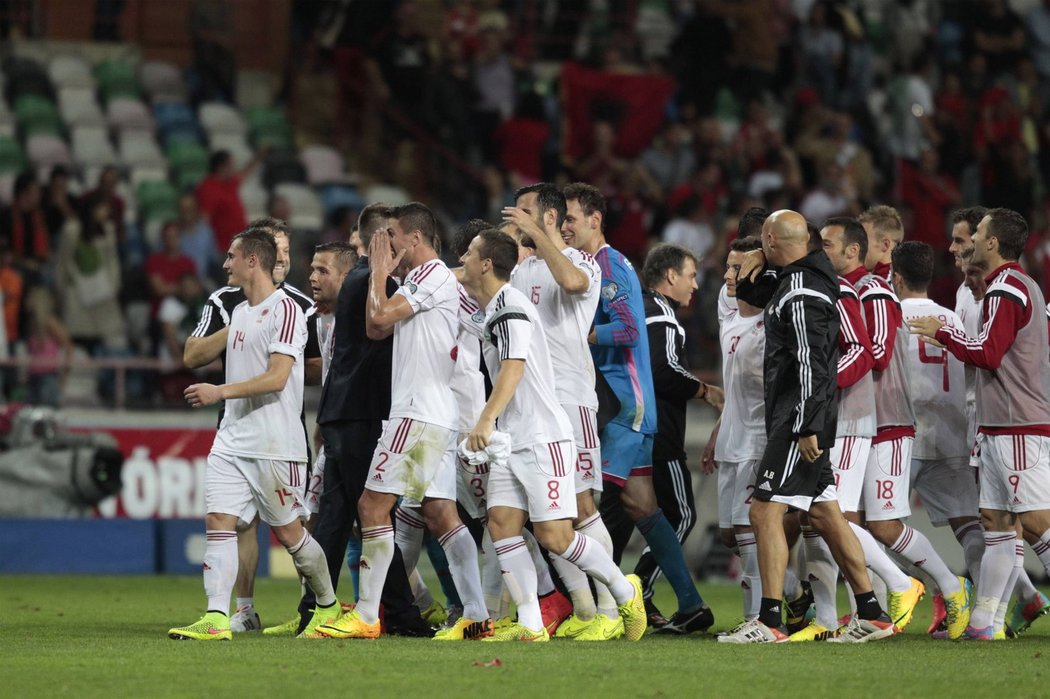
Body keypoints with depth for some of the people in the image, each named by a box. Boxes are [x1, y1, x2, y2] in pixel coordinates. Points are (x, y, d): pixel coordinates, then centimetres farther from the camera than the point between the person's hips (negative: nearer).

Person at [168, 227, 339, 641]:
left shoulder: (285, 310, -11)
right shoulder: (239, 312, 15)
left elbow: (277, 377, -20)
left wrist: (220, 392, -24)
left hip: (275, 445, -8)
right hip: (232, 441, 8)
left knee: (287, 530, 2)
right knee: (218, 521, -7)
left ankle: (328, 606, 22)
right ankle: (216, 619, -13)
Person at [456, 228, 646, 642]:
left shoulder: (510, 305, -14)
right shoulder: (495, 309, 16)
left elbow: (514, 368, -25)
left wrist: (486, 420, -32)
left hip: (542, 438, -10)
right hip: (511, 441, 10)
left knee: (553, 535, -10)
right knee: (502, 524, -3)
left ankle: (624, 591, 9)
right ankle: (530, 626, -5)